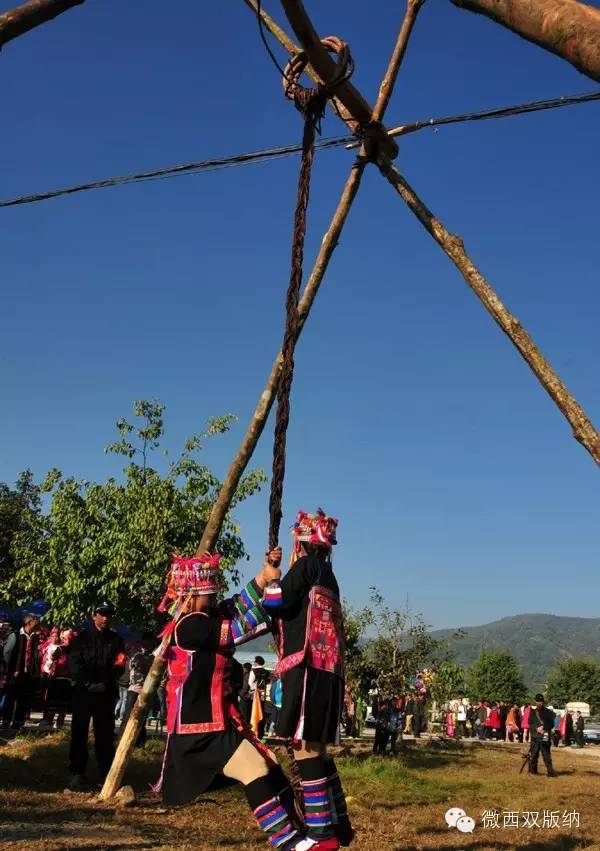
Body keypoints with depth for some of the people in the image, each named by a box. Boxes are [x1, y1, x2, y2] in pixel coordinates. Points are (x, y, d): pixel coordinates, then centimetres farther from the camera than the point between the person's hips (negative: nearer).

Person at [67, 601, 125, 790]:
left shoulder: (116, 640, 10)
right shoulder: (82, 637, 4)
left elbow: (119, 667, 10)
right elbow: (74, 664, -2)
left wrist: (106, 683, -7)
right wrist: (88, 684, -12)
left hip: (106, 693, 1)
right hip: (83, 691, -1)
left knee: (105, 734, 2)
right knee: (79, 733, 0)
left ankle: (105, 774, 7)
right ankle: (76, 773, 6)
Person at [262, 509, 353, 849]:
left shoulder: (306, 564, -3)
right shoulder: (326, 572, 22)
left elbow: (277, 603, -8)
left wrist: (271, 576, 8)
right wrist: (277, 575, 25)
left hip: (308, 666, -9)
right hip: (326, 668, 9)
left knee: (305, 748, -9)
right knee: (316, 749, 15)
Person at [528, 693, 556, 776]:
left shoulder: (548, 712, 5)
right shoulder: (533, 712, 11)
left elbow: (551, 724, 2)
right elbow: (530, 724, 6)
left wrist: (543, 727, -12)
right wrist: (537, 729, -11)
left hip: (545, 737, -2)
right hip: (535, 736, 2)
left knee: (546, 755, -4)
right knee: (533, 755, 3)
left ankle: (551, 772, -1)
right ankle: (532, 771, 13)